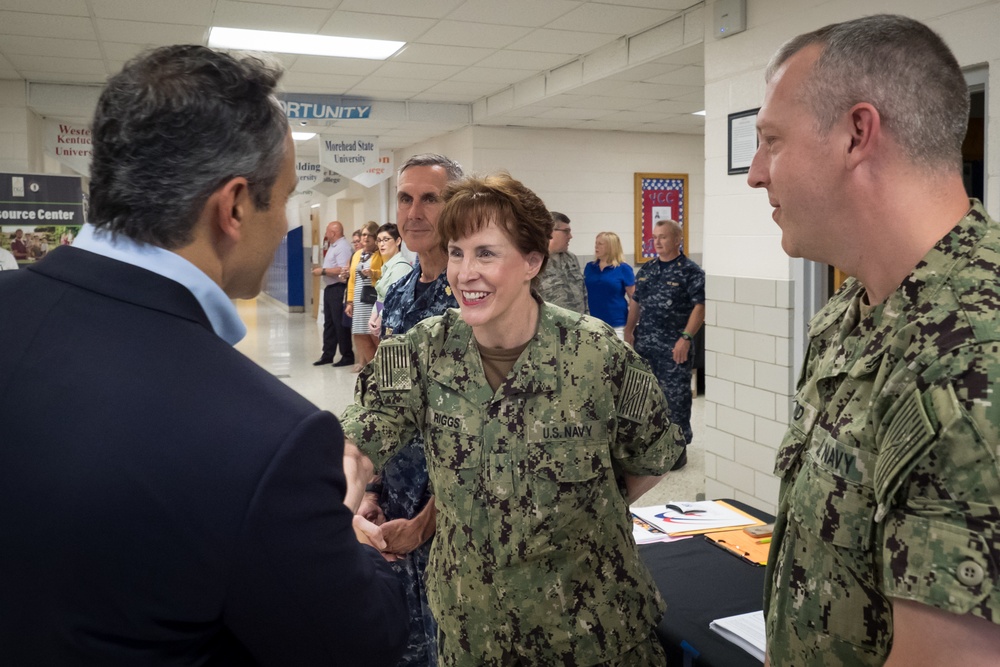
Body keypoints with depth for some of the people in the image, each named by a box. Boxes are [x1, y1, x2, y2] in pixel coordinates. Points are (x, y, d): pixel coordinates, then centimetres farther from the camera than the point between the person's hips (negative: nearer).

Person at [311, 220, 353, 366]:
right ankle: (327, 355, 21)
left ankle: (347, 356, 3)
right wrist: (320, 269, 2)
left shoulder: (342, 247, -15)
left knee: (340, 324, -5)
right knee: (329, 323, 14)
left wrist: (323, 271, -17)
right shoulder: (333, 246, 18)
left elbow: (342, 270, -25)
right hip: (329, 288, 10)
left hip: (338, 289, -10)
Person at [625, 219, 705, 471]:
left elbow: (699, 306, -13)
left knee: (676, 396, 0)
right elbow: (635, 302, 18)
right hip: (644, 344, 6)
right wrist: (629, 331, 9)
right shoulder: (646, 269, 12)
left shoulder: (690, 271, -7)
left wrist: (686, 338, -19)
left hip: (674, 347, -6)